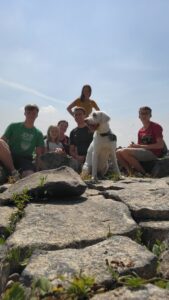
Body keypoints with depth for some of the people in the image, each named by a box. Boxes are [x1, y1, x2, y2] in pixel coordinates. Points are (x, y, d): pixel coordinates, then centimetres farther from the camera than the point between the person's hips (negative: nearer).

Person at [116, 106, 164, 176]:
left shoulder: (156, 127, -3)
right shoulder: (140, 131, 16)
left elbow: (160, 145, -12)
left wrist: (141, 146, -14)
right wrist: (134, 146, -7)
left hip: (153, 154, -7)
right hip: (143, 152, 7)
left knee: (124, 151, -24)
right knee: (118, 152, -4)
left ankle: (143, 173, -14)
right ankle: (131, 172, -7)